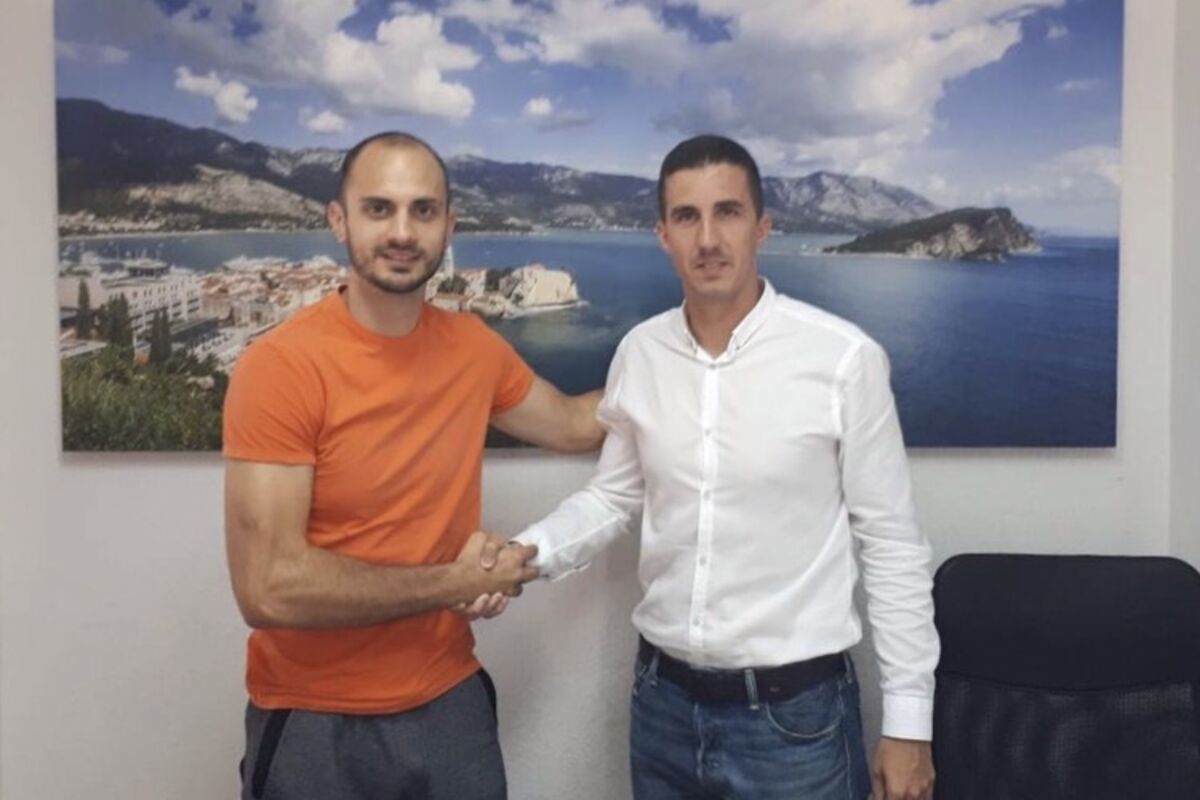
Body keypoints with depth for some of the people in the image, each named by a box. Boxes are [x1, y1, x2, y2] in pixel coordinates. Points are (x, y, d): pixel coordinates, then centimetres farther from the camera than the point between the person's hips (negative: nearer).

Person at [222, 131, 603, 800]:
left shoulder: (473, 347, -2)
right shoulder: (279, 368, -18)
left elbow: (572, 424, 16)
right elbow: (270, 588, -23)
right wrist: (456, 583, -16)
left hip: (453, 704, 4)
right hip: (314, 726, -4)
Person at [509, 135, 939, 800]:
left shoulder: (844, 358, -14)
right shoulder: (639, 353, -2)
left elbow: (892, 545, -7)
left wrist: (908, 719, -5)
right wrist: (523, 554, -6)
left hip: (794, 712, -4)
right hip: (662, 701, 4)